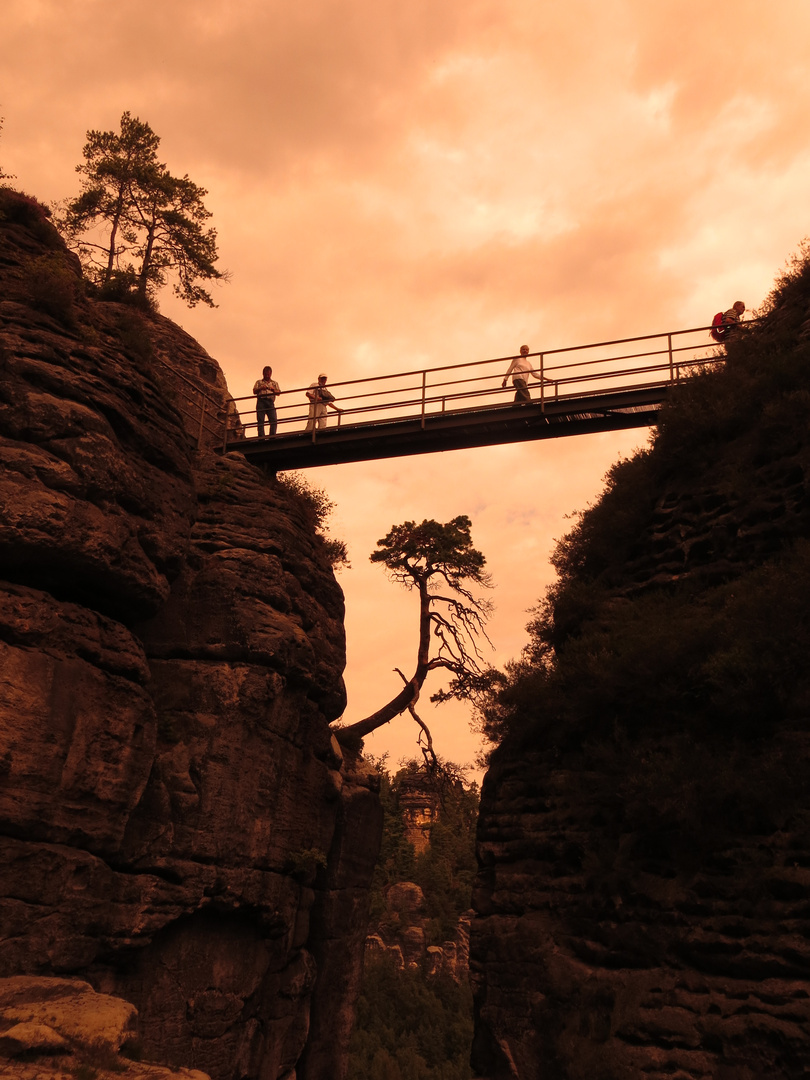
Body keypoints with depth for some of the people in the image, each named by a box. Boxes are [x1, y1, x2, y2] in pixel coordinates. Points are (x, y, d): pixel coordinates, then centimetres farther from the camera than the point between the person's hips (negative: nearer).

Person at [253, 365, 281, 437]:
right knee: (260, 420, -12)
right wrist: (260, 388, -8)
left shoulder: (274, 383, 26)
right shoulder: (259, 382, 24)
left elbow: (278, 393, 13)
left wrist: (273, 390, -8)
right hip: (261, 401, -1)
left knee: (274, 420, -16)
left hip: (270, 401, 1)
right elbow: (254, 391, 11)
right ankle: (261, 437, -18)